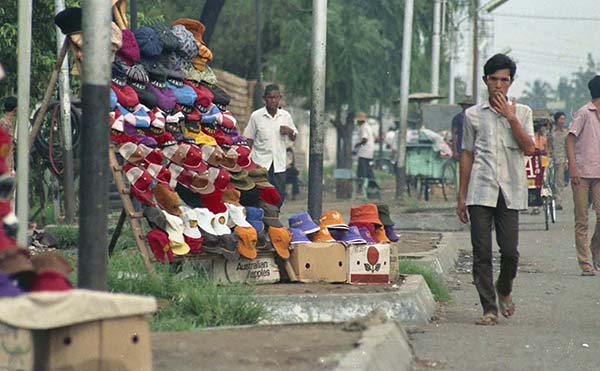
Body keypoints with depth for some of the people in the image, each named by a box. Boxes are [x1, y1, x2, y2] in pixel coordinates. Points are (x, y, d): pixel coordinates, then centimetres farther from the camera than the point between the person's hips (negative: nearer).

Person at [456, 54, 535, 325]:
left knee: (510, 250, -4)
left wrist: (510, 117, -8)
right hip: (480, 191, 0)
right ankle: (489, 308, 2)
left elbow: (529, 148, -3)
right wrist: (461, 196, 9)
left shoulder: (522, 112, 9)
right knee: (482, 252, -4)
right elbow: (467, 155, 12)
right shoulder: (473, 114, 10)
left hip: (510, 191, 0)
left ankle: (504, 289, 26)